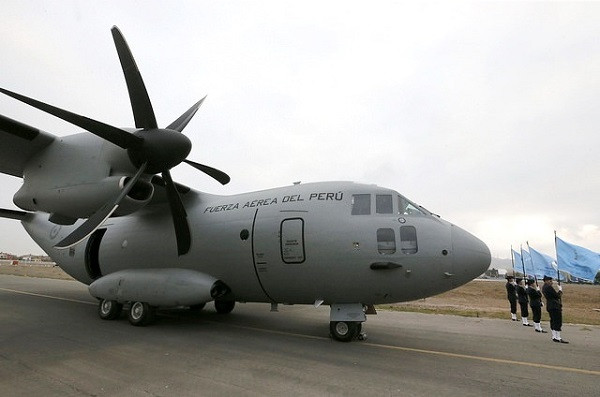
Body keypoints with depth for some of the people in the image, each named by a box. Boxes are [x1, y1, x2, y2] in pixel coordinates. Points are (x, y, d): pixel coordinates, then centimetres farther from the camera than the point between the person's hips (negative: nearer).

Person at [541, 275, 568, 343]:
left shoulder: (544, 287, 13)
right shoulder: (549, 287, -18)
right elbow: (557, 296, -15)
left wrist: (558, 291, 8)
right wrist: (560, 290, 0)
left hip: (549, 306, 10)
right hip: (555, 306, -10)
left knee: (553, 321, 13)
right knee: (558, 322, -5)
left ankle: (554, 337, 17)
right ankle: (558, 338, -3)